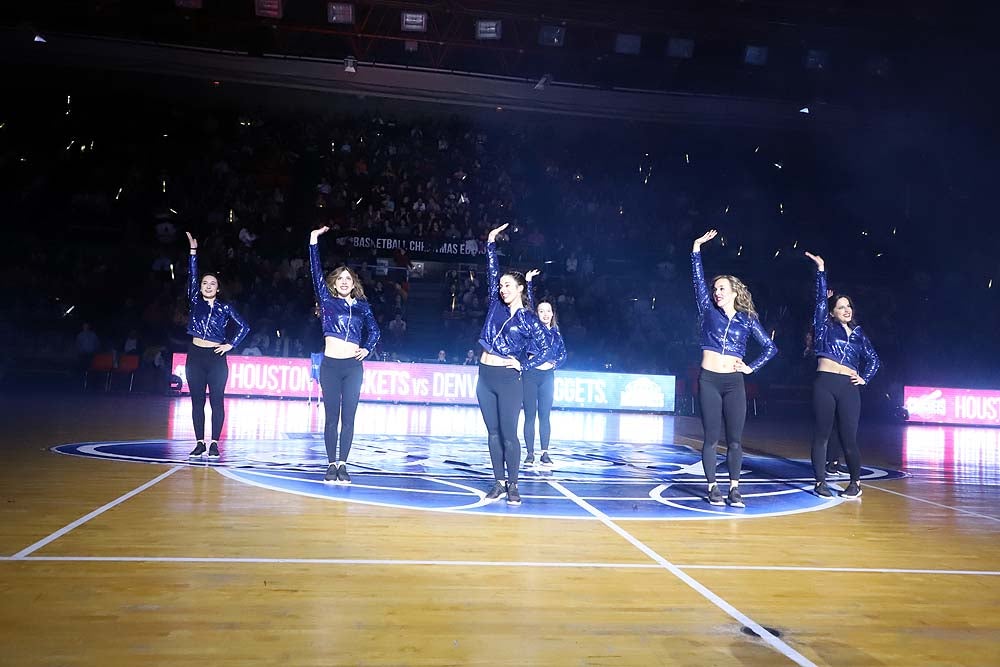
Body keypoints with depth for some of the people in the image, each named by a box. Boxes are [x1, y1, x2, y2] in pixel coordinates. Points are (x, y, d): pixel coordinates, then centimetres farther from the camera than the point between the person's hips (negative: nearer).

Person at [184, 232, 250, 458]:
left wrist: (231, 345, -2)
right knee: (197, 401, 4)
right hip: (195, 356, 2)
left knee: (217, 401, -2)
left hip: (216, 357, -2)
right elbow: (191, 277, -2)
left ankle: (214, 443, 4)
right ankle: (199, 443, 10)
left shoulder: (225, 307, 3)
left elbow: (244, 326, 4)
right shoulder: (195, 302, 7)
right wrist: (193, 251, -8)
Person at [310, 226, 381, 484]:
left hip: (353, 367, 1)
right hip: (330, 365, -1)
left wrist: (367, 349, -1)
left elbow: (374, 331, 18)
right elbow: (316, 273, 0)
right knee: (332, 417, 1)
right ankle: (331, 465, 7)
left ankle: (342, 465, 6)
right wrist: (314, 242, -5)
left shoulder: (362, 306, 11)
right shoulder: (328, 301, 7)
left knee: (349, 417, 0)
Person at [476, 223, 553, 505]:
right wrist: (491, 243, 8)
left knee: (508, 434, -4)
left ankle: (512, 486, 6)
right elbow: (492, 272, 10)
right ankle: (498, 484, 14)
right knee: (493, 434, 8)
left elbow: (545, 349, -1)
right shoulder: (497, 305, 9)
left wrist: (523, 365, -7)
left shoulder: (529, 320, -3)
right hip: (485, 377, 5)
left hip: (508, 379, -5)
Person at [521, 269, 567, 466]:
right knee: (530, 415, -1)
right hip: (530, 374, -2)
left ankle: (545, 454, 7)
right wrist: (528, 282, -8)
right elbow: (529, 303, -3)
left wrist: (553, 363, -8)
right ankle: (530, 454, 3)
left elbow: (563, 353, 10)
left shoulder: (556, 333, 12)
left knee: (545, 415, 3)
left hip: (547, 375, 2)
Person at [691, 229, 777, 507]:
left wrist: (752, 368, 2)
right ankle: (713, 488, 7)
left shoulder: (747, 320, 7)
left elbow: (771, 348, 12)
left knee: (735, 439, 0)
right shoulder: (708, 311, 6)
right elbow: (698, 280, -1)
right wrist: (697, 248, -4)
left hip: (734, 383, 1)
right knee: (711, 438, 1)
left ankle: (734, 489, 7)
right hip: (708, 381, 0)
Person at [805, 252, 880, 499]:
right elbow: (821, 299, 0)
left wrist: (864, 378, 10)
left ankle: (855, 483, 14)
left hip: (849, 387, 2)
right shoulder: (825, 327, 9)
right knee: (822, 434, 1)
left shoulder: (858, 334, 18)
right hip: (825, 383, -2)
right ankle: (821, 482, 8)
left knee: (848, 437, -2)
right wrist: (821, 271, -3)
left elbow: (874, 360, 25)